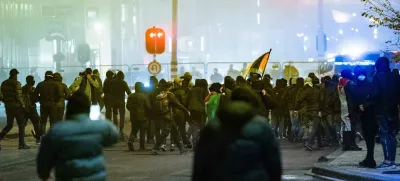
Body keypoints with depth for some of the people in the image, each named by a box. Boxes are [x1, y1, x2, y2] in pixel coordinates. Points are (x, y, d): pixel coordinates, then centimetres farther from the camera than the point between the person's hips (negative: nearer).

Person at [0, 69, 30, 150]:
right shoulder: (16, 83, -13)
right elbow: (18, 96, -18)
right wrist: (22, 104, -4)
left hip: (8, 107, 6)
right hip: (16, 106, -6)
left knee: (9, 125, 17)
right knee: (21, 125, 4)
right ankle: (22, 144, 3)